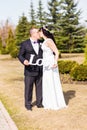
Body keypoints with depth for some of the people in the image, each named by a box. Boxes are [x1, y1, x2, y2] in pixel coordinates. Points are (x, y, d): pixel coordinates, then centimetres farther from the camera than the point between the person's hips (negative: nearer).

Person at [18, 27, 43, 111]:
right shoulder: (25, 44, -4)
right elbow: (20, 55, -3)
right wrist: (24, 61, -22)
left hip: (40, 70, 4)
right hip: (30, 70, -3)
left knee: (40, 87, 9)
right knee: (28, 88, 4)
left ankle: (39, 103, 21)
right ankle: (28, 104, 17)